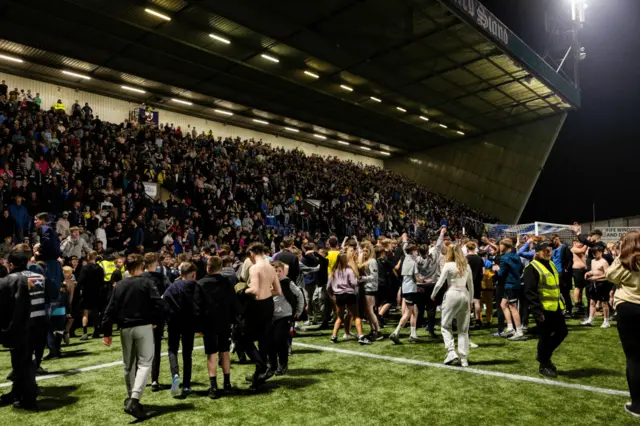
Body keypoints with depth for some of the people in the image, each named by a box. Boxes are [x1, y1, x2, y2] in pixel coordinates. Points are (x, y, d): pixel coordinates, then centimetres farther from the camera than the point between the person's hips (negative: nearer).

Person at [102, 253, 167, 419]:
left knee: (129, 365, 17)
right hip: (143, 327, -4)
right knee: (144, 363, -1)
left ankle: (131, 399, 29)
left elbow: (110, 310, 5)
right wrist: (155, 320, 3)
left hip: (125, 329, 5)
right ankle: (134, 400, -16)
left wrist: (107, 333, 11)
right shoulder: (146, 283, -7)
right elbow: (160, 305, -15)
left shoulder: (119, 285, 6)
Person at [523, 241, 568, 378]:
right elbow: (530, 292, -20)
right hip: (543, 309, -9)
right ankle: (544, 365, 16)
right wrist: (537, 311, -23)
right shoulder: (532, 268, -15)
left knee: (562, 332, 14)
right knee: (545, 336, 1)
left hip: (555, 308, 9)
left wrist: (561, 304, 19)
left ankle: (544, 355, 31)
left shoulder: (551, 265, 14)